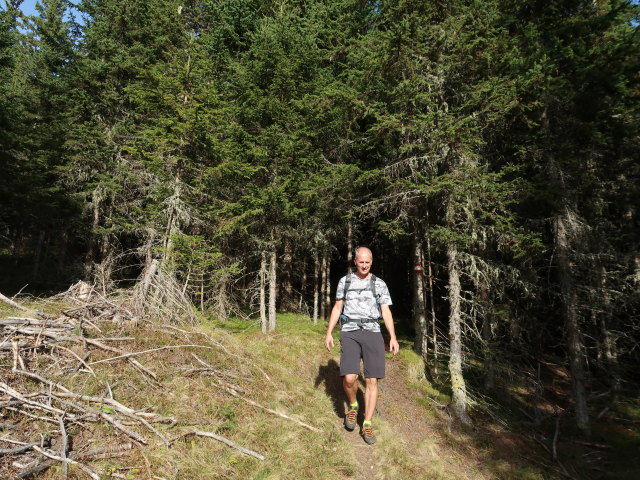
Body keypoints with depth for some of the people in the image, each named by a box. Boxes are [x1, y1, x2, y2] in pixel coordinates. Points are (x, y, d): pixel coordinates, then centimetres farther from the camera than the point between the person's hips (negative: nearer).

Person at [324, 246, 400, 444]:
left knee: (372, 381, -3)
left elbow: (386, 312, 5)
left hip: (372, 333, 1)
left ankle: (367, 425, 13)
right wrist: (328, 333, 4)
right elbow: (337, 308, 10)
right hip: (349, 333, 0)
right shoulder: (345, 281, 8)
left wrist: (393, 338, -6)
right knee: (349, 378, -15)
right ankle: (352, 406, 18)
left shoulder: (380, 284, 7)